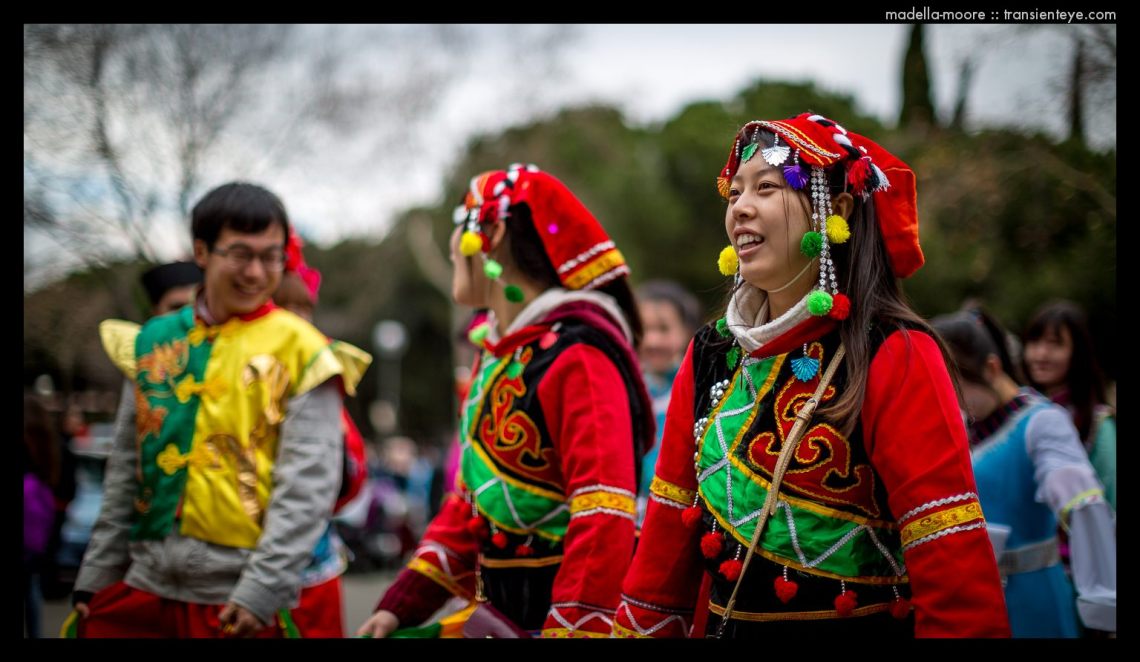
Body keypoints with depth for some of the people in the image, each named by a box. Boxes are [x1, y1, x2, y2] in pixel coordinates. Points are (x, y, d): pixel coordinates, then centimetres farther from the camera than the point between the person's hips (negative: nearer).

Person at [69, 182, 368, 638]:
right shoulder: (154, 342, 10)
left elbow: (307, 484, -9)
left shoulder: (300, 352, -3)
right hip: (143, 588, 4)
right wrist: (96, 576, 13)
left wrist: (263, 591, -15)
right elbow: (126, 475, 15)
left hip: (236, 601, -4)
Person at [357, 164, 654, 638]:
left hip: (569, 611, -8)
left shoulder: (576, 355, -16)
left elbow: (603, 519, -23)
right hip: (501, 613, 8)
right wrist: (406, 601, 11)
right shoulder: (497, 352, 12)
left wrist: (570, 629, -24)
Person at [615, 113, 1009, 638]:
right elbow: (670, 530, 9)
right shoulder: (711, 353, 3)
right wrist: (637, 628, 6)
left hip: (863, 623, -5)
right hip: (721, 623, 6)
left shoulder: (895, 358, -15)